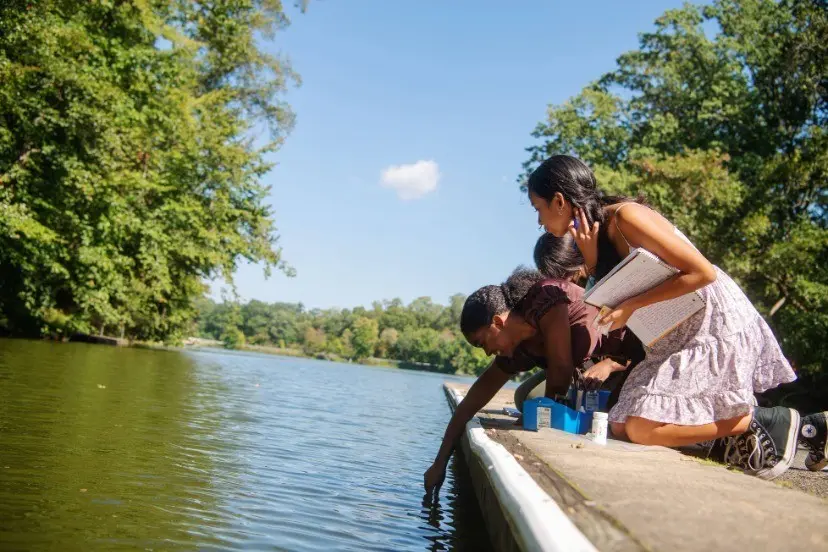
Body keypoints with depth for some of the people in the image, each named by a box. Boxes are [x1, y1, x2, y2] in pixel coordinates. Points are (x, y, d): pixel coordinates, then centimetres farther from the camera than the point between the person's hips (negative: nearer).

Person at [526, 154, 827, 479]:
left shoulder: (626, 217, -19)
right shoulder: (596, 233, 8)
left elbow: (702, 272, -21)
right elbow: (613, 307, 4)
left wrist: (632, 305, -21)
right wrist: (592, 264, -10)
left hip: (716, 324, -10)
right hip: (679, 332, 10)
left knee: (643, 430, -19)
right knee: (621, 426, 2)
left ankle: (775, 421, -1)